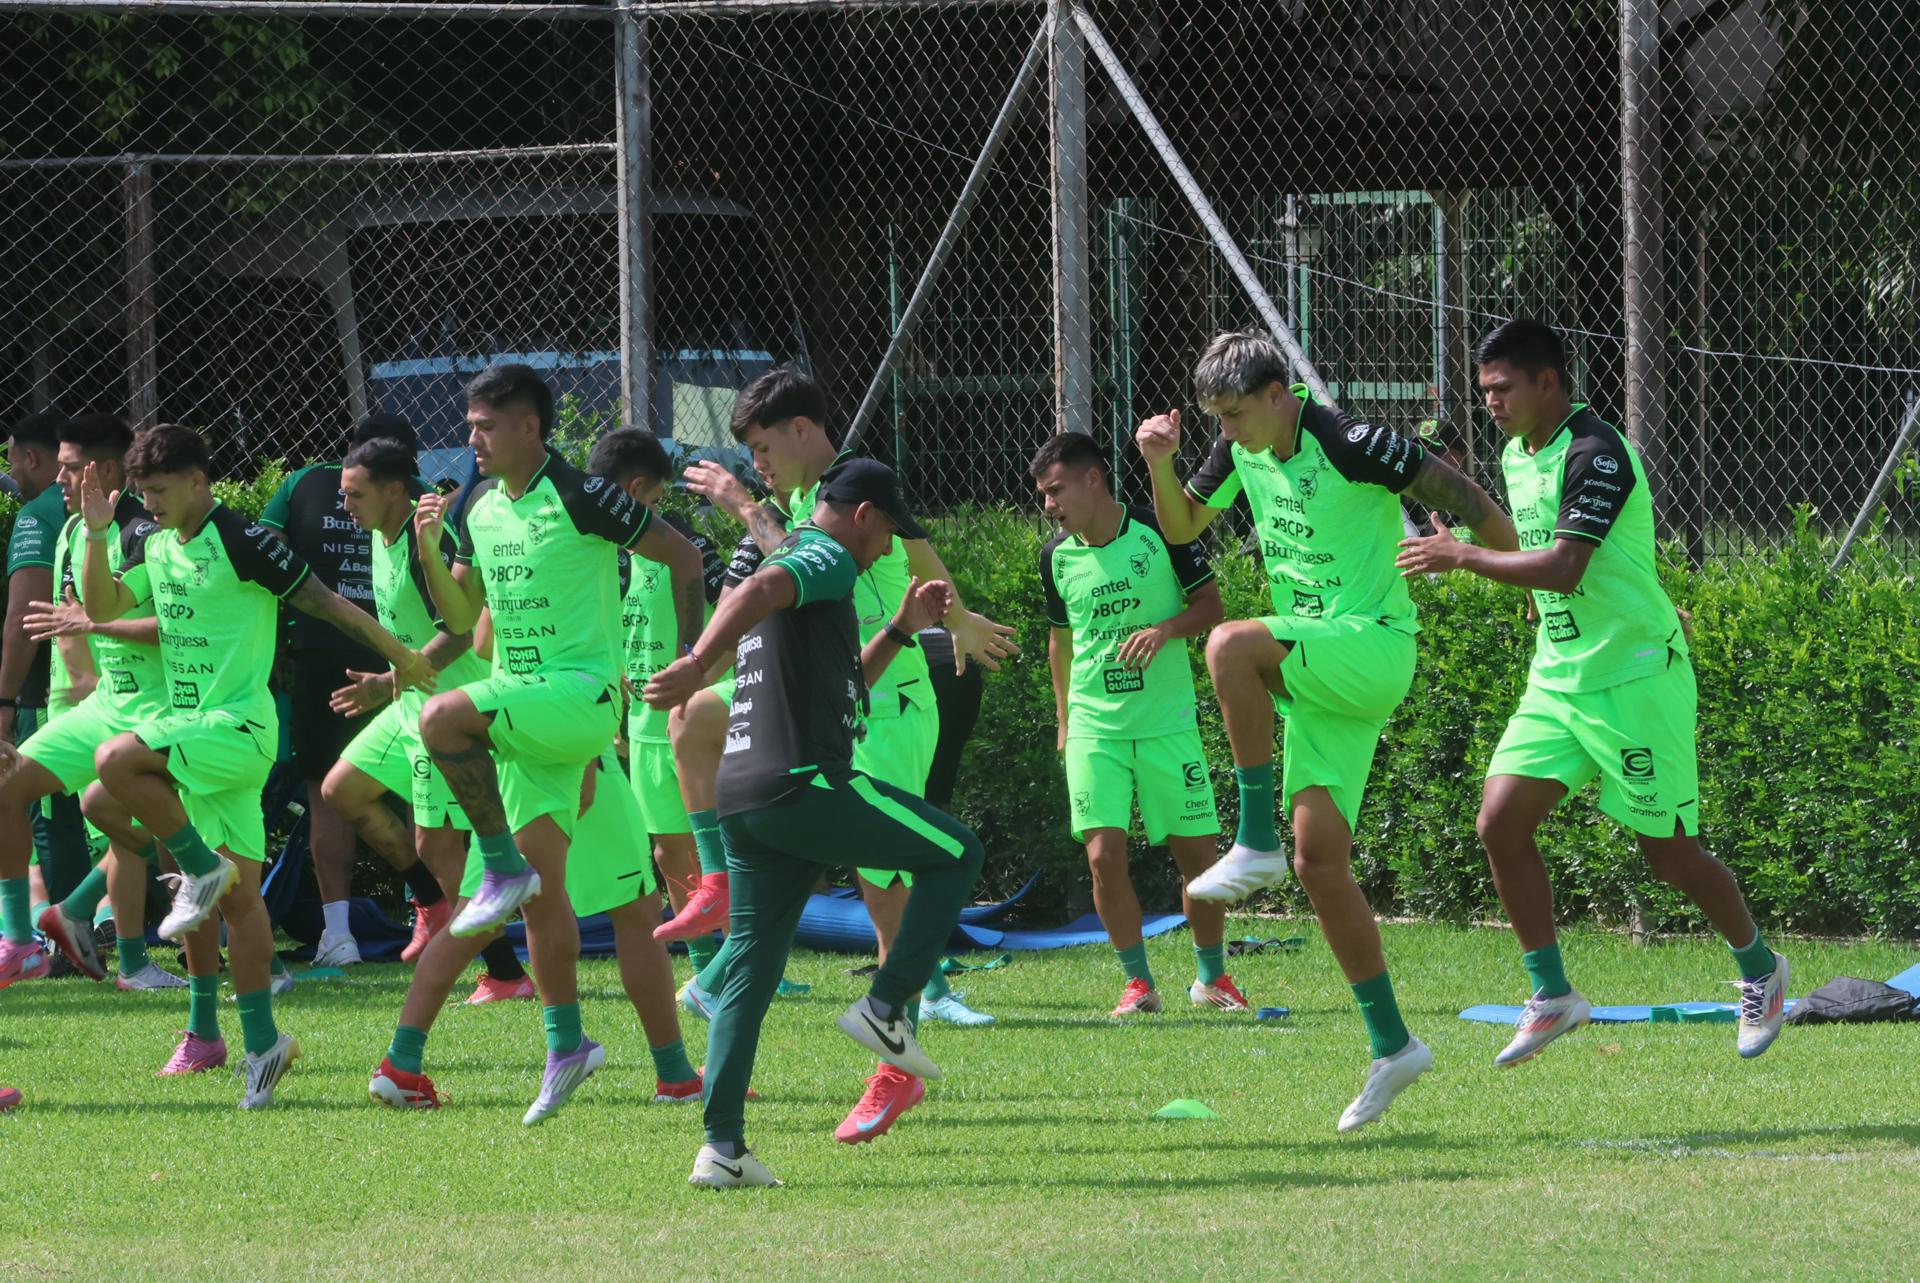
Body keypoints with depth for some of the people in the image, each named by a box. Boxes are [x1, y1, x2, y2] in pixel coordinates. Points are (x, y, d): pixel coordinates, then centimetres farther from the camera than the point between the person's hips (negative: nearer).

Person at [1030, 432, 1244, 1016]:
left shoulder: (1158, 533, -7)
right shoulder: (1057, 556, 4)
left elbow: (1210, 606, -1)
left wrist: (1165, 628, -20)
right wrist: (1063, 718, 19)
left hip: (1168, 721, -2)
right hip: (1094, 729, 2)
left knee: (1198, 853, 0)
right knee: (1104, 855, -10)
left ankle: (1212, 976, 20)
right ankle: (1138, 981, 4)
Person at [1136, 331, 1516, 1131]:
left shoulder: (1353, 447, -16)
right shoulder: (1242, 452, 7)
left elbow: (1470, 502, -11)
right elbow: (1181, 527, 20)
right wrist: (1161, 465, 0)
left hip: (1374, 650, -8)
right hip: (1314, 677, 8)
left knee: (1231, 645, -33)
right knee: (1320, 862, 1)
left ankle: (1257, 845, -26)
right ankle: (1391, 1046, 7)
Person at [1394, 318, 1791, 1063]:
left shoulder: (1595, 455, -19)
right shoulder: (1517, 456, 10)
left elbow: (1562, 568, -28)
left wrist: (1464, 557, -23)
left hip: (1633, 677, -8)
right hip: (1557, 681, 8)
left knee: (1668, 852, 0)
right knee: (1502, 822, -6)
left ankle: (1759, 969, 24)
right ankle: (1552, 997, 3)